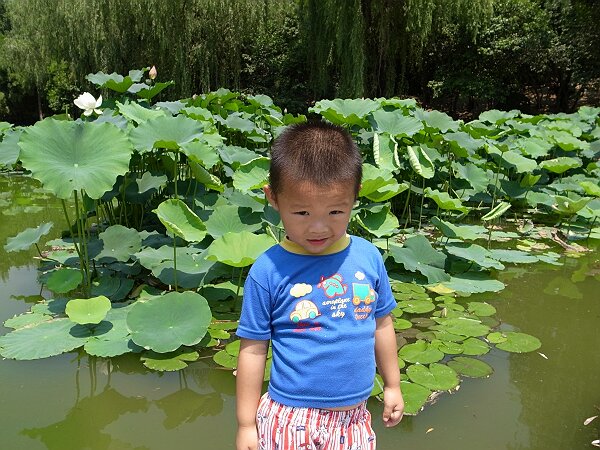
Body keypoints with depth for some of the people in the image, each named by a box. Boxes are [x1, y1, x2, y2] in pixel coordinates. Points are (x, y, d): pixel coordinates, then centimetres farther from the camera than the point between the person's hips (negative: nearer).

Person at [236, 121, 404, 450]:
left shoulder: (368, 257, -7)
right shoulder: (268, 271, -16)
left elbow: (381, 324, 7)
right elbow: (253, 350, -8)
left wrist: (392, 385, 16)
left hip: (353, 419, 3)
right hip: (290, 421, -3)